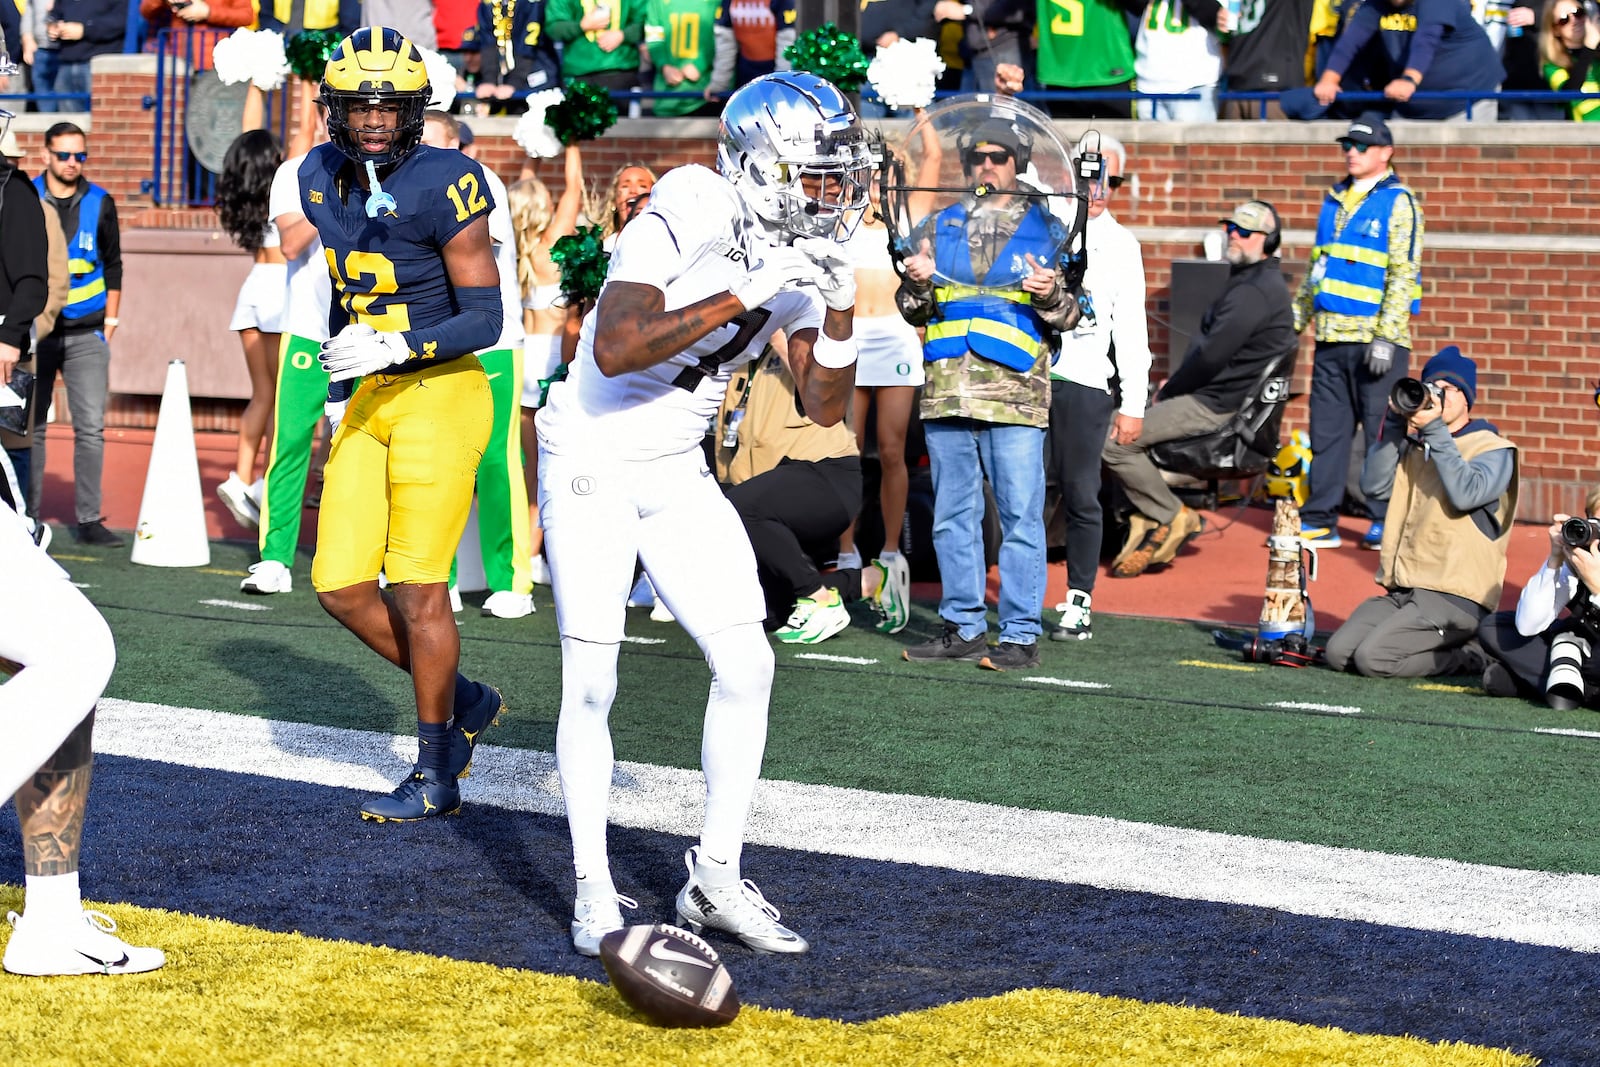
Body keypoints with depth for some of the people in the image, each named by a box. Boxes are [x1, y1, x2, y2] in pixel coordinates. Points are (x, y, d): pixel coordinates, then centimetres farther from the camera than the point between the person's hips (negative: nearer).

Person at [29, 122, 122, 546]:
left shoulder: (100, 204, 3)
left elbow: (113, 266, 11)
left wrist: (109, 321, 7)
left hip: (86, 334, 0)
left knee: (91, 427, -5)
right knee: (30, 426, 6)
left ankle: (89, 519, 0)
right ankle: (28, 515, 14)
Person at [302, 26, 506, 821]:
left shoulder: (444, 187, -16)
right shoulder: (323, 176, 5)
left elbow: (484, 318, -14)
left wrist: (395, 348, -27)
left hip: (441, 396, -7)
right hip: (370, 402, 7)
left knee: (416, 588, -3)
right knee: (341, 587, 4)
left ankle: (436, 776, 12)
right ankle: (462, 703, 25)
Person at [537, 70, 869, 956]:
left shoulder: (797, 255, -1)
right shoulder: (682, 225, -23)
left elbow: (826, 408, 0)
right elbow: (615, 350, -36)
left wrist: (840, 307, -15)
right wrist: (744, 294, -35)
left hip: (677, 476, 7)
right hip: (592, 467, -7)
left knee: (747, 664, -2)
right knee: (591, 683, -5)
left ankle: (716, 876, 9)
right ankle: (593, 889, 8)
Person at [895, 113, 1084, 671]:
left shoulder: (1045, 227, 8)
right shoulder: (939, 226, 16)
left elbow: (1070, 316, 8)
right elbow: (913, 312, 17)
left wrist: (1050, 295, -13)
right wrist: (917, 284, -5)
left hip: (1015, 393, -4)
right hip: (948, 389, 4)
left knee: (1020, 516, -5)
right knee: (952, 516, 8)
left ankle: (1020, 635, 0)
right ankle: (962, 627, 16)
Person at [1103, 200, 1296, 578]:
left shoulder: (1255, 291, -17)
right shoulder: (1251, 280, 19)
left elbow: (1210, 355, -23)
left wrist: (1168, 391, -9)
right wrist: (1173, 385, 9)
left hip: (1216, 405, -11)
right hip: (1211, 395, 11)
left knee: (1114, 442, -19)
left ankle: (1173, 518, -6)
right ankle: (1147, 520, 6)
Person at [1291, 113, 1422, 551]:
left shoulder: (1398, 202, -4)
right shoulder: (1334, 201, 17)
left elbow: (1403, 273, -11)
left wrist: (1386, 337, -18)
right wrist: (1294, 322, 18)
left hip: (1375, 338, -7)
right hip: (1331, 337, 7)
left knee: (1381, 433, -3)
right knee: (1326, 429, 7)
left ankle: (1388, 521, 5)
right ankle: (1319, 521, 11)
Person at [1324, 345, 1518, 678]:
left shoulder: (1493, 449, 2)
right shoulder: (1415, 445, 20)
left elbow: (1465, 494, -17)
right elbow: (1374, 486, 5)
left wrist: (1435, 430, -15)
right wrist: (1395, 424, -2)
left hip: (1454, 595, -7)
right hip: (1402, 589, 7)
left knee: (1373, 658, -24)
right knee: (1338, 653, -12)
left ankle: (1464, 658, -1)